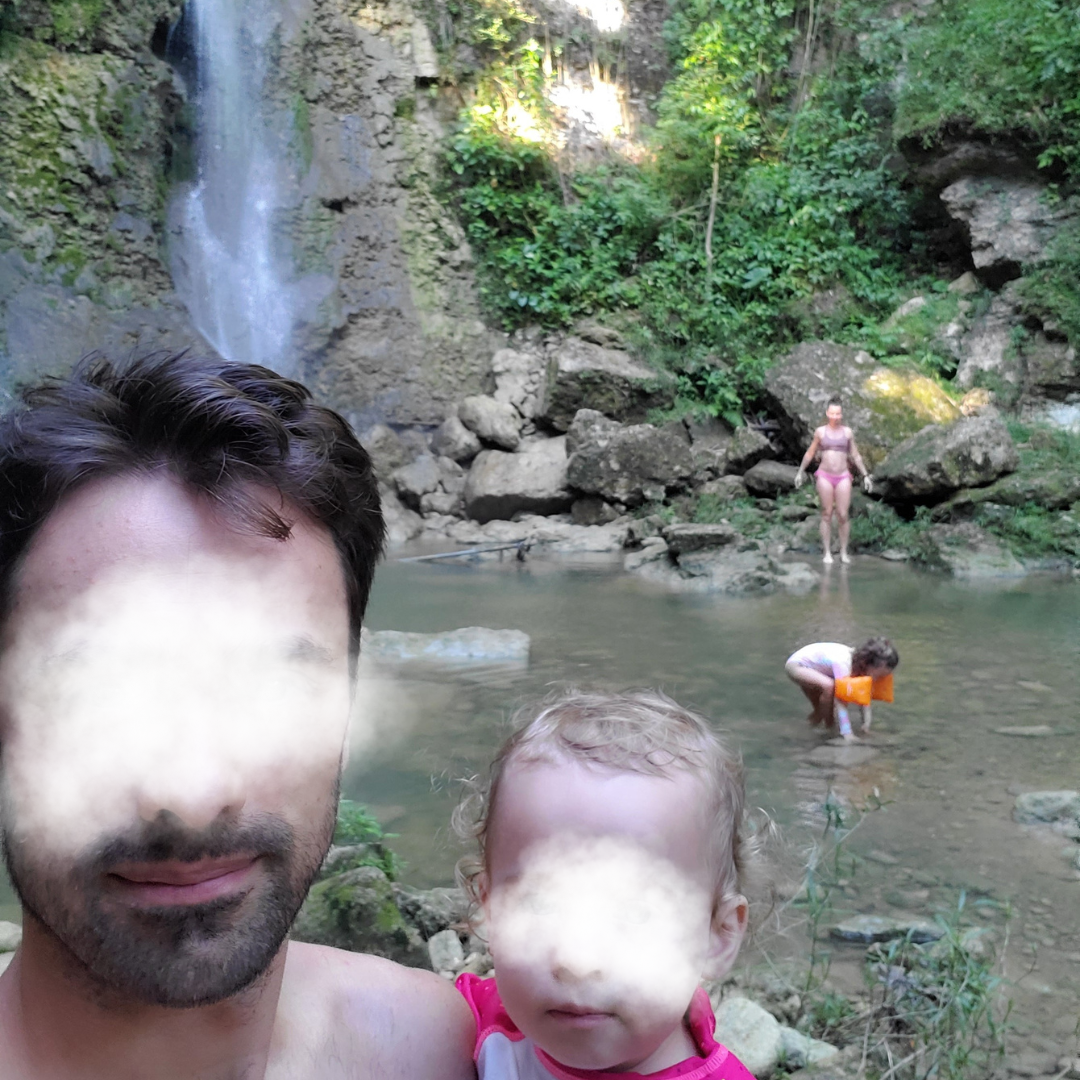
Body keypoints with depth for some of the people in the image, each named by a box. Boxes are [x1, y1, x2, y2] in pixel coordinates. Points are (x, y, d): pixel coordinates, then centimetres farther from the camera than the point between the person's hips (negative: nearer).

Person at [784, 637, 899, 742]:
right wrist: (847, 732, -37)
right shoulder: (843, 664, -37)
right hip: (796, 665, -9)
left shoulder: (861, 660, -15)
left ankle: (816, 716, 28)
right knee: (829, 686, -31)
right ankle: (828, 726, -10)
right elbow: (840, 700, -37)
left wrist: (867, 720, -18)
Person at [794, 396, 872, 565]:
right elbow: (810, 453, 13)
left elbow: (856, 456, 11)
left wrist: (865, 476, 7)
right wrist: (800, 471, 13)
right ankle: (827, 553, 6)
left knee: (843, 515, -3)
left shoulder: (847, 432, 5)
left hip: (843, 477, 1)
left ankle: (844, 552, 7)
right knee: (827, 514, 1)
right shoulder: (820, 432, 3)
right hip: (824, 476, -1)